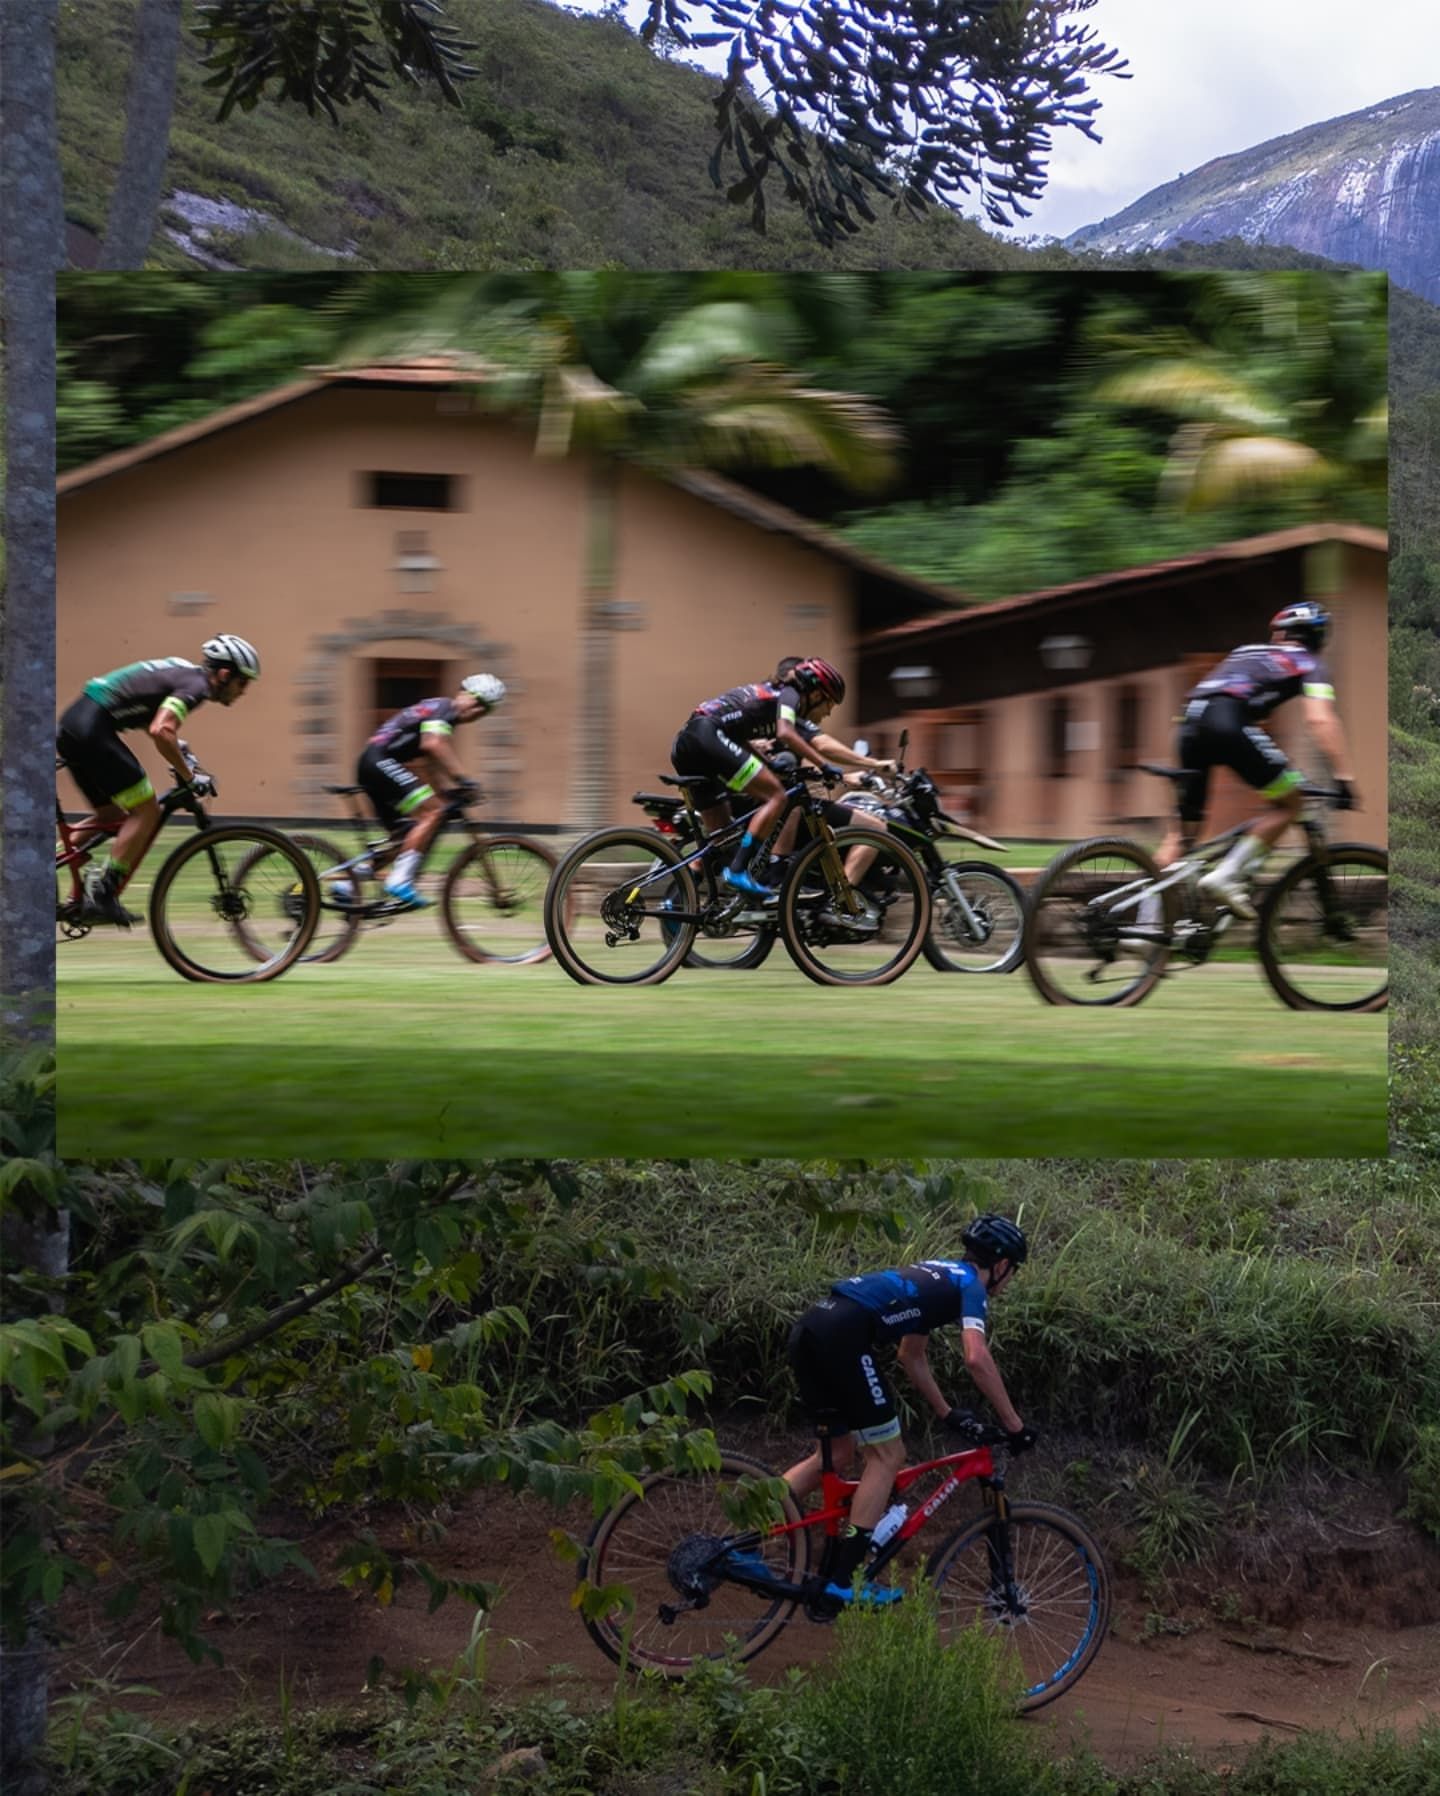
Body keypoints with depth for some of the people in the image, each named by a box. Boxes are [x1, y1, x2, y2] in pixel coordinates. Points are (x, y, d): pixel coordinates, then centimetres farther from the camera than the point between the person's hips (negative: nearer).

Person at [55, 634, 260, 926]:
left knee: (112, 815, 20)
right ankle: (101, 897, -6)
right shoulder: (197, 685, -9)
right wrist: (189, 776, -14)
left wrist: (177, 748, 28)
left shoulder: (183, 672, 20)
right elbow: (160, 731, -24)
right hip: (93, 729, -10)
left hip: (72, 726, 10)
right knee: (146, 811, -4)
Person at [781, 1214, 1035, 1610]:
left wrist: (948, 1414, 41)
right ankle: (844, 1583, -1)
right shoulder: (970, 1286, 6)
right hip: (843, 1335, -9)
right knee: (887, 1454, 1)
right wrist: (1014, 1425, -4)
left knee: (836, 1454, 20)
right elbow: (977, 1358, -10)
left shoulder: (937, 1275, 31)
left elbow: (911, 1356, 38)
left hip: (809, 1328, 9)